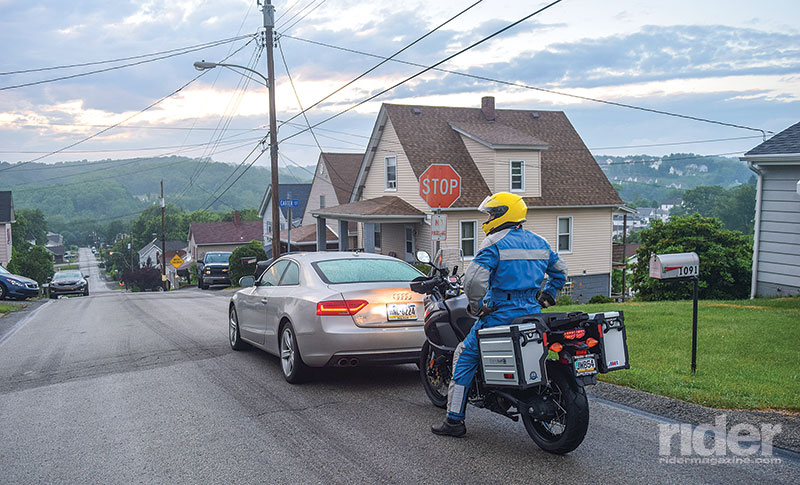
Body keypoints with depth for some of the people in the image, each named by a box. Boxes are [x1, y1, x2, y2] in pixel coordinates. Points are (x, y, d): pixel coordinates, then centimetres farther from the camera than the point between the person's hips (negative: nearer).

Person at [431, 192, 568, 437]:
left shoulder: (495, 243, -10)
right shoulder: (539, 242, 13)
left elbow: (474, 279, -22)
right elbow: (560, 271, 25)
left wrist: (478, 306, -9)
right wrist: (546, 297, 28)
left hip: (501, 313, -7)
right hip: (532, 313, 7)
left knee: (465, 356, 5)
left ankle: (454, 419, 3)